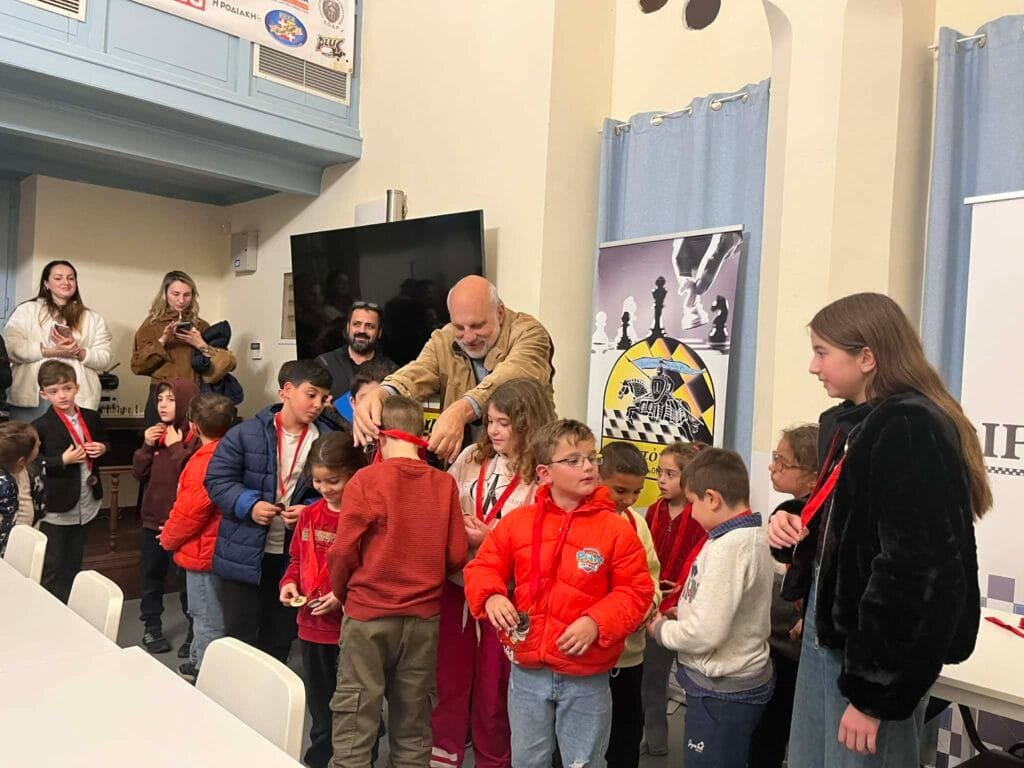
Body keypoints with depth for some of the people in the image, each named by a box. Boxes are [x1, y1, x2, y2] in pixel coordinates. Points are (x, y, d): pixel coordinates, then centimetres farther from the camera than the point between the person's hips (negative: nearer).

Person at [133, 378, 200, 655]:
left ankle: (195, 632, 19)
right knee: (151, 576, 18)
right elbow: (139, 474, 7)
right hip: (153, 518, 7)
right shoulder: (156, 433, 8)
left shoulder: (196, 436, -14)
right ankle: (151, 628, 33)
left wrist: (175, 446, -20)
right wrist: (147, 446, -7)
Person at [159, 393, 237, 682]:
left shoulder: (205, 461, -22)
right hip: (217, 547, 9)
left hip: (202, 552, -9)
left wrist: (168, 538, -2)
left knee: (208, 620, 0)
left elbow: (190, 511, -20)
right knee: (203, 613, 23)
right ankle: (198, 665, 37)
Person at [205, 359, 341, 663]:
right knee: (240, 634, 9)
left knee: (280, 637, 17)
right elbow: (217, 478, -6)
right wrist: (249, 505, -19)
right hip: (244, 552, -2)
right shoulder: (246, 433, -7)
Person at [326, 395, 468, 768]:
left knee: (355, 719, 7)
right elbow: (456, 555, -2)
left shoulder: (366, 480, -11)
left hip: (368, 613, -3)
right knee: (413, 722, 16)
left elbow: (343, 551, -9)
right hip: (423, 616, 3)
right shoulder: (444, 483, -4)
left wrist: (341, 592, 10)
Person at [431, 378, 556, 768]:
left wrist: (492, 540, -20)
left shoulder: (543, 478, -12)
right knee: (448, 680, 16)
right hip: (456, 584, 4)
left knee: (492, 688, 12)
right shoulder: (473, 457, 3)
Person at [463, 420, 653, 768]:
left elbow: (636, 592, -7)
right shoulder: (518, 521, -3)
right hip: (527, 671, 2)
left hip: (587, 678, -2)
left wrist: (597, 622, -21)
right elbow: (482, 567, 6)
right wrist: (491, 597, -15)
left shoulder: (616, 529, -9)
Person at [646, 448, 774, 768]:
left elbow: (705, 633, -25)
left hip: (721, 689, -9)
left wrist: (661, 629, -9)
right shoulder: (754, 537, 6)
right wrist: (684, 608, 3)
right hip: (742, 681, 9)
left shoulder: (726, 547, -24)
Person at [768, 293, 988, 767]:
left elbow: (914, 571, -24)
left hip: (879, 651, -9)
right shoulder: (849, 422, 10)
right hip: (830, 633, 9)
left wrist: (872, 691, -20)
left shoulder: (911, 430, -20)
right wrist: (796, 524, 1)